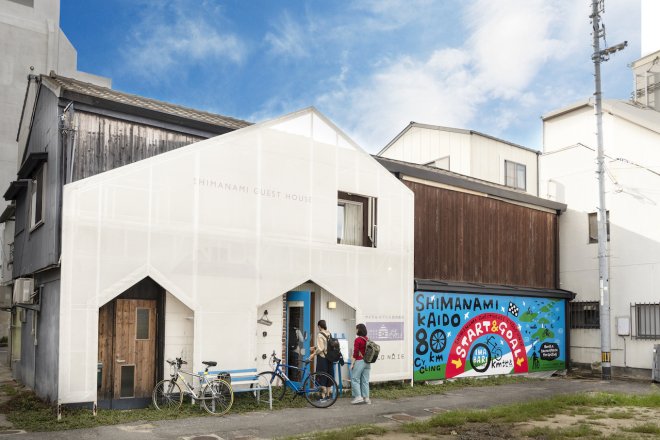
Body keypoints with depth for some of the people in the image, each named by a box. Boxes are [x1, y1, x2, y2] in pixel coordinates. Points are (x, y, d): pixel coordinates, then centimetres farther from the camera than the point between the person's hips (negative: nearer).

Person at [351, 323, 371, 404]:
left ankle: (358, 397, -3)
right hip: (367, 362, 7)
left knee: (355, 379, 2)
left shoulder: (358, 340, -13)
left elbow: (355, 353, -15)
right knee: (365, 380, 10)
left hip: (359, 361, -7)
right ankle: (366, 398, 10)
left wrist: (352, 363, -10)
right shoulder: (367, 339, 8)